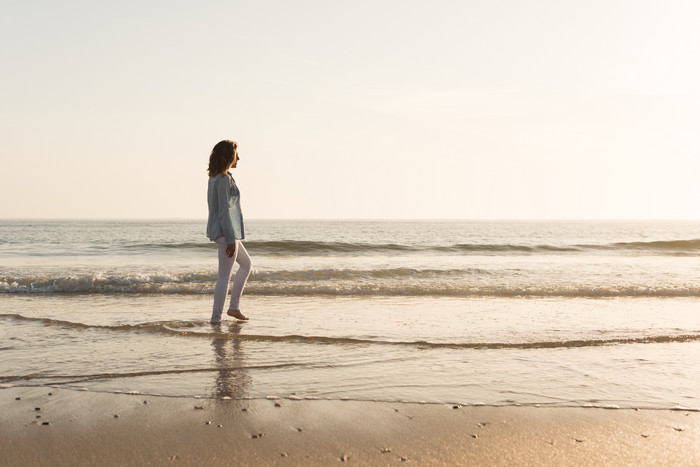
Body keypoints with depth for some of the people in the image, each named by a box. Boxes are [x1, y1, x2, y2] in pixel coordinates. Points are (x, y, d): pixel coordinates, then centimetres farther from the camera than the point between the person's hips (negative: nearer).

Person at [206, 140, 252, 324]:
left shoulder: (214, 177, 12)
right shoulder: (224, 179, -18)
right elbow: (224, 211, -21)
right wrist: (231, 239, -20)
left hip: (218, 230, 11)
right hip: (226, 232, -11)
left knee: (246, 264, 22)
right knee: (224, 277, -4)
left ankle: (234, 307, 23)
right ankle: (216, 318, 2)